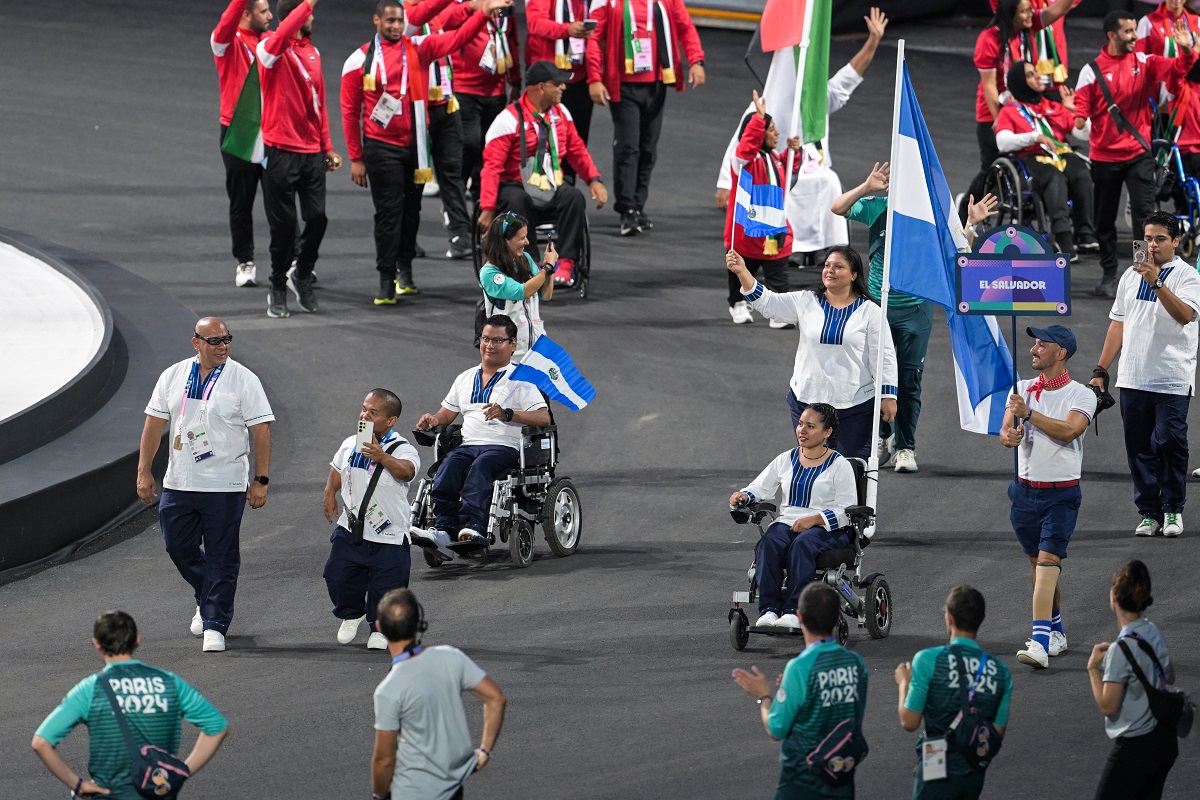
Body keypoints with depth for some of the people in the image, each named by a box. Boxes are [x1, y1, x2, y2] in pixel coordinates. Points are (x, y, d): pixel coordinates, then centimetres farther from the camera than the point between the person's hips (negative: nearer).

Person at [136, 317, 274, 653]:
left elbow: (260, 431, -5)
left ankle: (215, 624, 6)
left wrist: (261, 481, -10)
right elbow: (154, 424, 11)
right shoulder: (173, 376, 6)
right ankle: (207, 599, 37)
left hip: (225, 486, -4)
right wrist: (144, 471, 6)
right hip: (178, 483, 4)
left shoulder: (244, 380, -5)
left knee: (221, 558, -2)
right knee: (179, 547, 12)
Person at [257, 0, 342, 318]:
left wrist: (327, 146, 14)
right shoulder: (270, 48, -7)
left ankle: (302, 274, 23)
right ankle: (278, 287, 14)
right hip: (281, 149, -5)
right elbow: (284, 32, -33)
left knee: (317, 217, 1)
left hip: (312, 151, 5)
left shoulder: (312, 52, 13)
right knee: (283, 224, 0)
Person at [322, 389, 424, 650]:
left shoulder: (401, 449, -15)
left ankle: (380, 628, 26)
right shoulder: (350, 445, 4)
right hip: (350, 529, 5)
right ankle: (351, 614, 35)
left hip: (389, 534, -5)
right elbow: (336, 472, 22)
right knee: (338, 577, 5)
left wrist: (383, 457, -56)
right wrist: (330, 495, 4)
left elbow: (406, 470, -38)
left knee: (386, 586, 1)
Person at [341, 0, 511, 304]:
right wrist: (356, 158, -1)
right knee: (388, 211, -4)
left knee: (411, 209, 11)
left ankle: (404, 268, 26)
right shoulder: (360, 60, -2)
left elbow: (457, 38, -5)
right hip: (381, 148, -3)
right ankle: (387, 280, -1)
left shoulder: (419, 48, 4)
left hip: (415, 143, 3)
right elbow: (350, 111, 1)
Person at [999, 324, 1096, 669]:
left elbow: (1068, 430, -22)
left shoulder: (1081, 395, -6)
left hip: (1061, 493, -6)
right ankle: (1056, 630, 30)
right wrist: (1009, 435, -22)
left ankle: (1040, 642, -27)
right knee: (1038, 562, 13)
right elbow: (1005, 432, 1)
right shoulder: (1022, 389, 9)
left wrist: (1028, 413, -21)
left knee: (1048, 559, -17)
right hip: (1025, 489, 6)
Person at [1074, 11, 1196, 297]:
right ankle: (1108, 275, 25)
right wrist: (1078, 118, -30)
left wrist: (1186, 51, -29)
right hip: (1104, 154, 0)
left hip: (1138, 153, 0)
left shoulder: (1145, 63, 2)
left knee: (1144, 214, -10)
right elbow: (1081, 109, -7)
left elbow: (1176, 69, -9)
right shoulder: (1093, 70, -4)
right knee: (1104, 219, 10)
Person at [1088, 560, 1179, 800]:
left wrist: (1093, 668, -9)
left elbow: (1107, 706, -20)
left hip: (1135, 747, -8)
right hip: (1165, 741, 8)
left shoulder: (1121, 650, -23)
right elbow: (1169, 678, 19)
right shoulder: (1153, 633, 1)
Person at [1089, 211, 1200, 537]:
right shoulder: (1131, 275, 15)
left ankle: (1173, 509, 7)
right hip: (1133, 379, 5)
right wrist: (1101, 370, 15)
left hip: (1172, 380, -5)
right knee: (1139, 446, 4)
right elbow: (1118, 324, 19)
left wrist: (1157, 282, -31)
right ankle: (1149, 512, 11)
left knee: (1169, 442, -9)